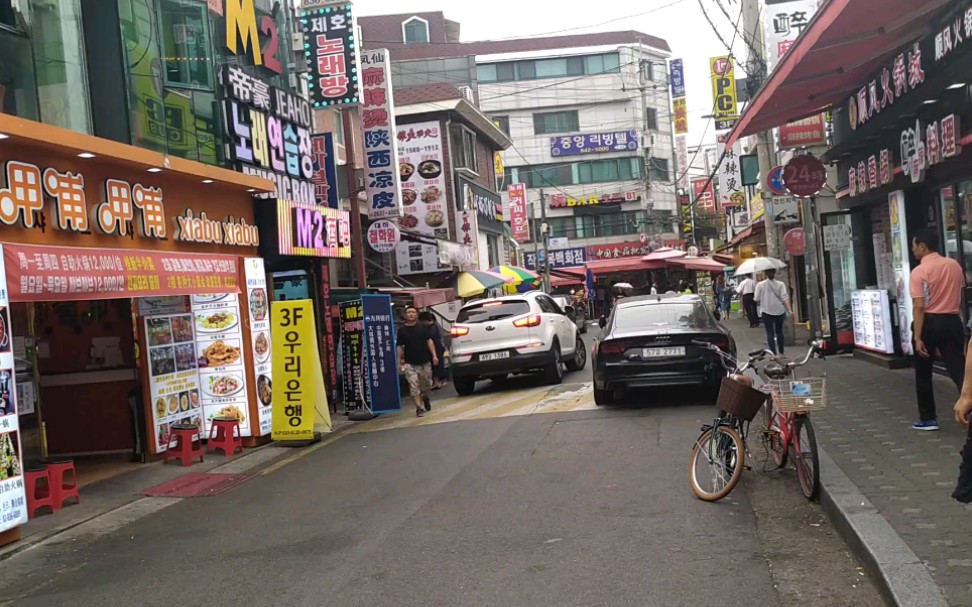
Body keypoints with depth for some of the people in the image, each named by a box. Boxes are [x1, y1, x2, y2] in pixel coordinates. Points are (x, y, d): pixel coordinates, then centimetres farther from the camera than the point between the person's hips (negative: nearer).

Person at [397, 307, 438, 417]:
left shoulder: (423, 327, 2)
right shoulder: (402, 330, 2)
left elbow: (429, 341, 1)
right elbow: (400, 347, 4)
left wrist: (434, 355, -8)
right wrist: (399, 362, 0)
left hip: (425, 362, 1)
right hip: (410, 364, -1)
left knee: (426, 384, 10)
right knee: (414, 387, -7)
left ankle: (425, 398, 40)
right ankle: (418, 408, -3)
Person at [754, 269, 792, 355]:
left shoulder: (760, 285, -6)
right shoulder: (780, 284, -3)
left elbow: (756, 299, -5)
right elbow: (785, 298, -11)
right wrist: (789, 310, -14)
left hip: (767, 312, -2)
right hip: (779, 311, 2)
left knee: (770, 333, -1)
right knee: (779, 332, 17)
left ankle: (774, 353, -9)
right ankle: (781, 353, 23)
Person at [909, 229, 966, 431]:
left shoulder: (919, 271, -12)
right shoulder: (955, 265, 8)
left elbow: (919, 307, -18)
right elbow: (960, 297, 17)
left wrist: (917, 337, -18)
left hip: (929, 323, -4)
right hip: (952, 322, 5)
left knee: (923, 375, 11)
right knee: (959, 371, -1)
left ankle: (928, 418, 18)